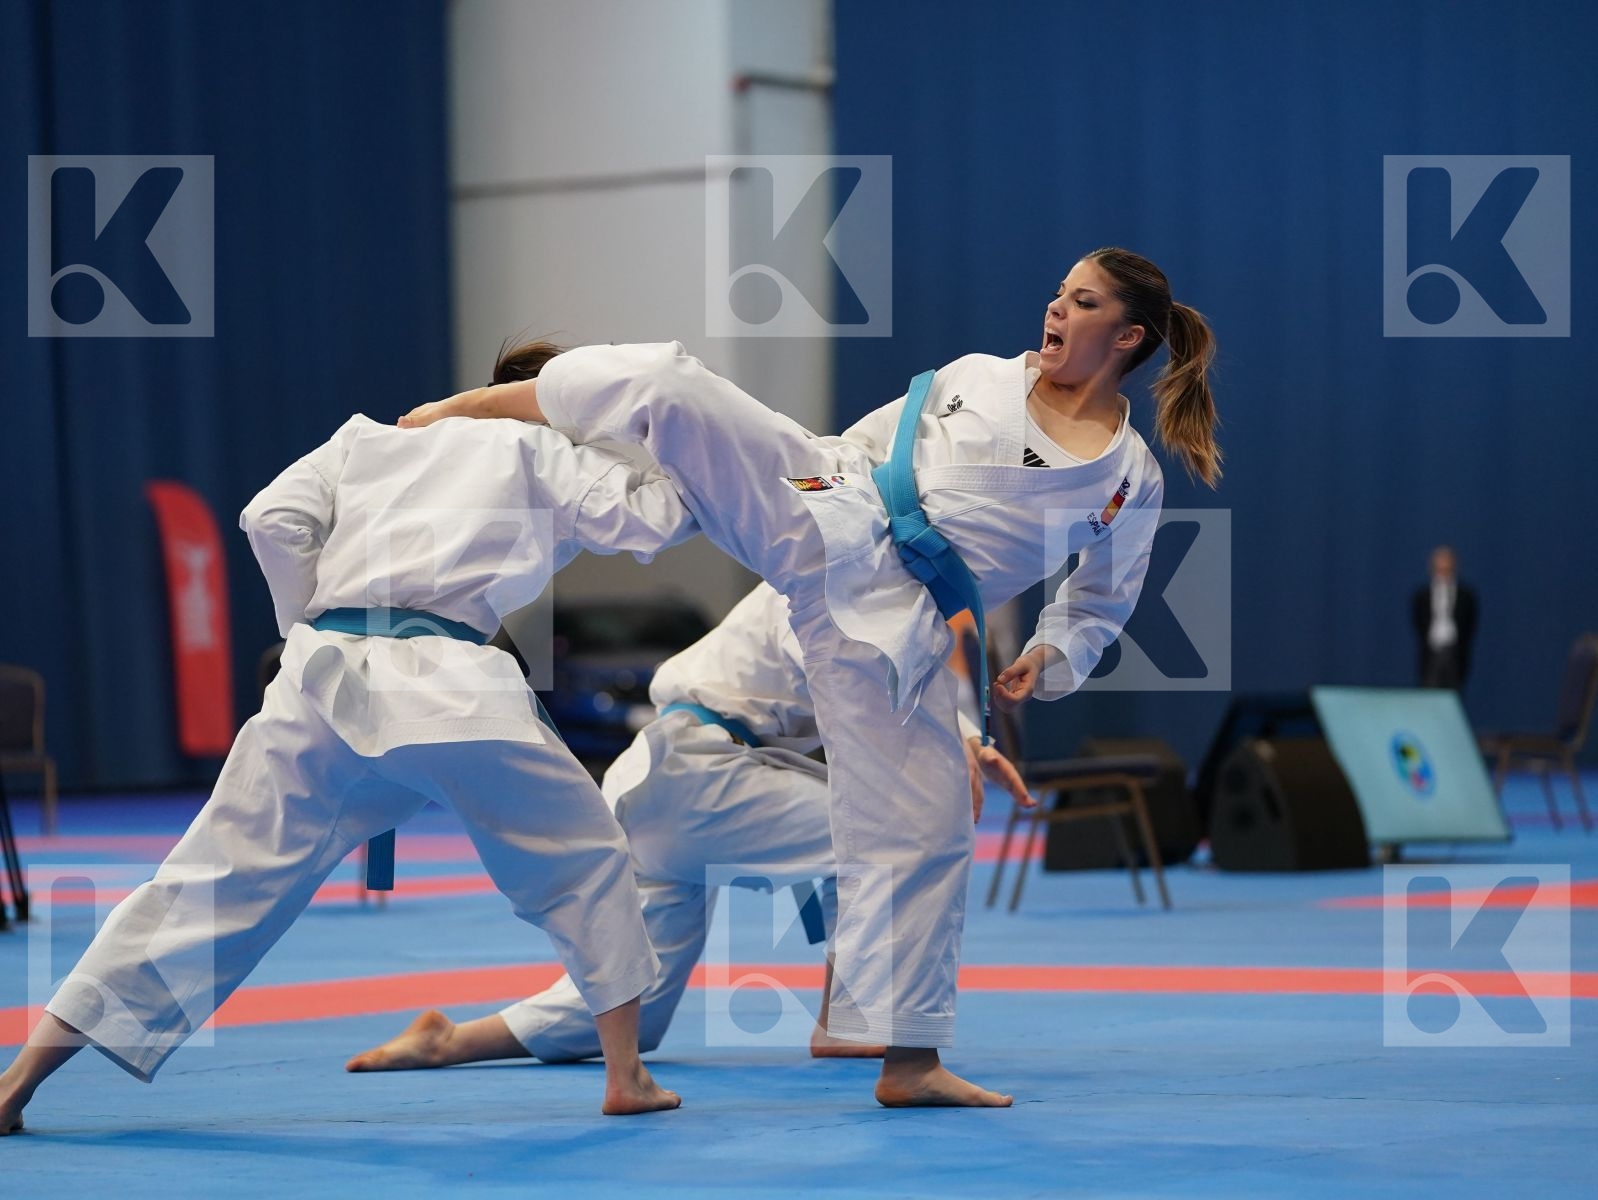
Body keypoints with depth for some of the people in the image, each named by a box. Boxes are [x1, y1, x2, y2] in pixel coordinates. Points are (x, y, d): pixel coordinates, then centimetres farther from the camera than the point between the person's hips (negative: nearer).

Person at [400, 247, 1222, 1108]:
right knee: (665, 383, -20)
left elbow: (1101, 602, 18)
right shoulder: (976, 378, 10)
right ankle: (460, 412, -3)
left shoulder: (1132, 482, 8)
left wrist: (1049, 660, 1)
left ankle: (909, 1058, 6)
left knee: (921, 828, -5)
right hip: (826, 512, 0)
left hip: (895, 623, 0)